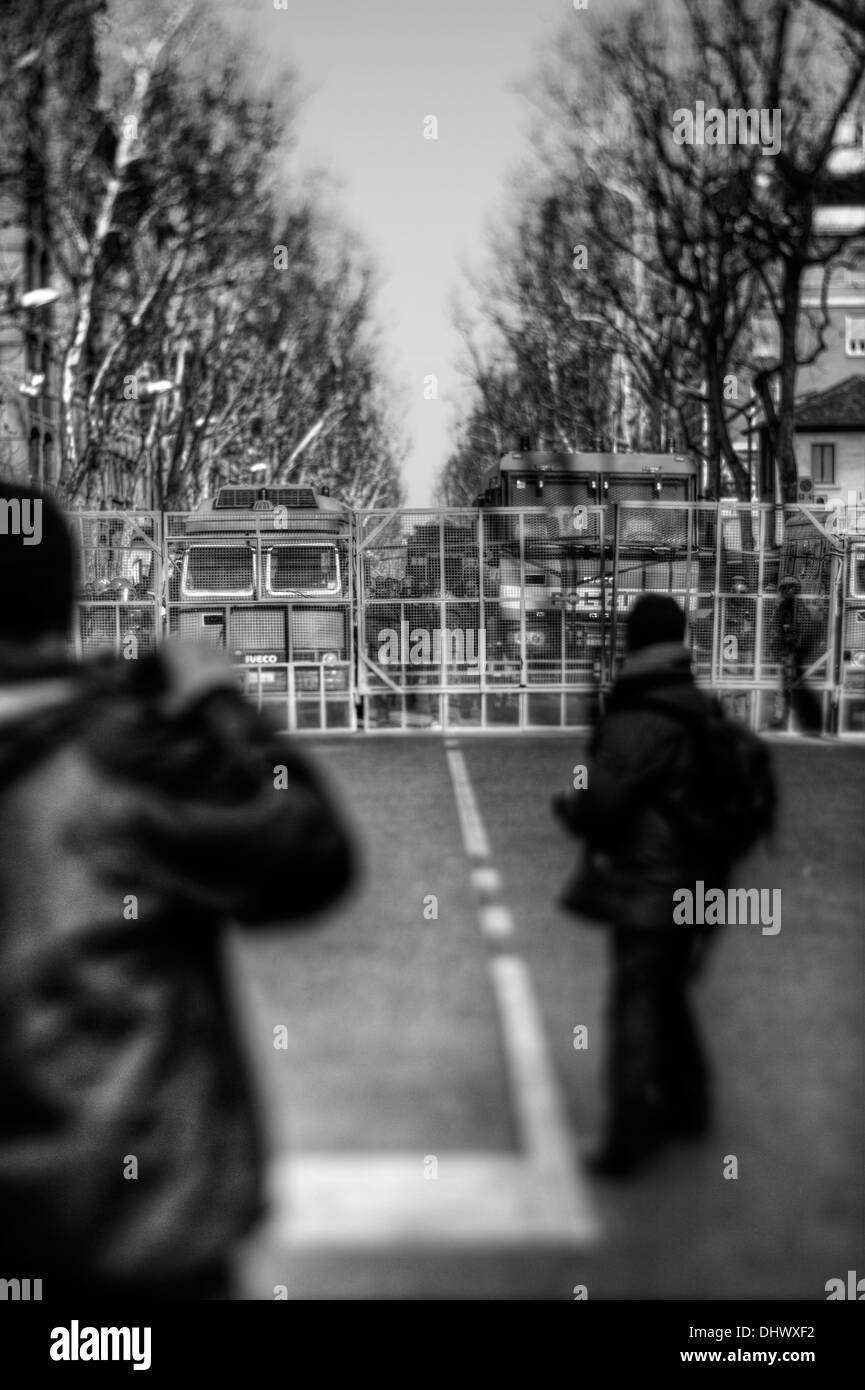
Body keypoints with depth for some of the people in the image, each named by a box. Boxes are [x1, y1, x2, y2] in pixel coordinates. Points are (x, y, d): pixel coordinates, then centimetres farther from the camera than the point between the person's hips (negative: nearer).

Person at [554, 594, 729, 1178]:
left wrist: (568, 802, 1)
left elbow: (600, 805, -19)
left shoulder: (637, 723, -20)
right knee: (670, 996, 23)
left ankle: (631, 1137, 2)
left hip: (646, 888, -8)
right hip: (697, 884, 8)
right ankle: (686, 1103, 37)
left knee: (636, 1006, -2)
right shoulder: (703, 712, 5)